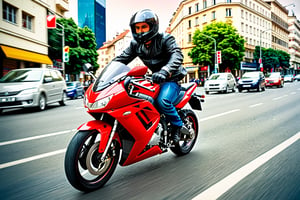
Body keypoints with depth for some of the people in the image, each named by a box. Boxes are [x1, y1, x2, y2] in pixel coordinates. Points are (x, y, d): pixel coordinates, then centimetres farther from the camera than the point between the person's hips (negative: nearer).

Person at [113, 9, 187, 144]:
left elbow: (177, 56, -30)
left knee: (162, 101, -32)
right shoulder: (136, 44, 5)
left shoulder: (165, 39, -13)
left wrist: (165, 71, -50)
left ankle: (179, 126, -9)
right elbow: (121, 59, 1)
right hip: (155, 79, 7)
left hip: (171, 79, -7)